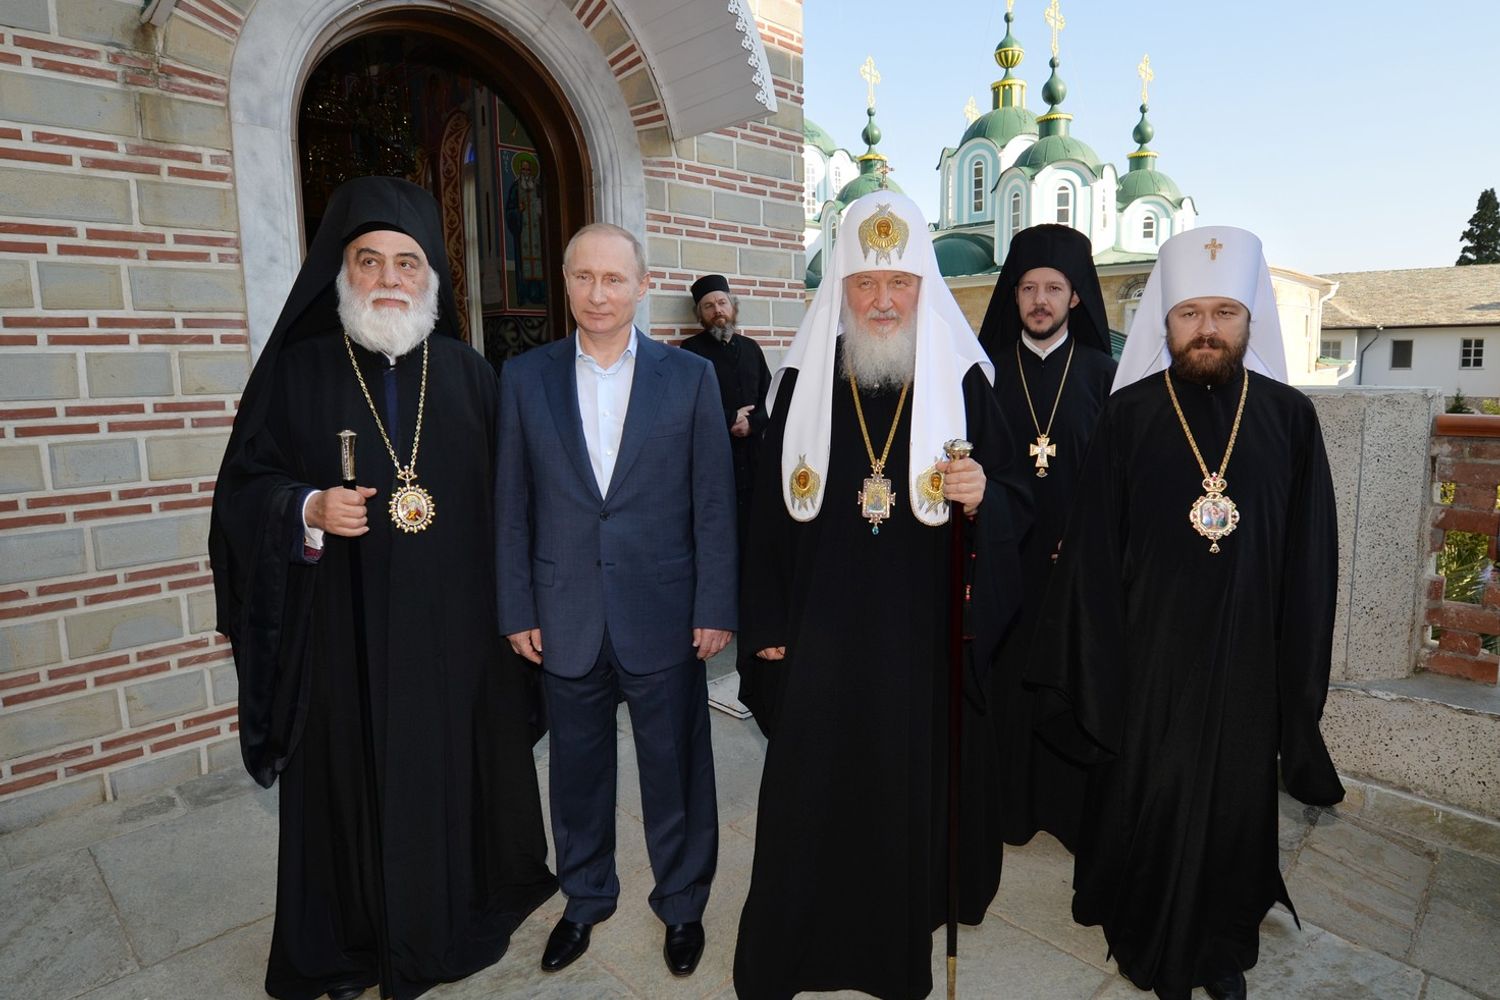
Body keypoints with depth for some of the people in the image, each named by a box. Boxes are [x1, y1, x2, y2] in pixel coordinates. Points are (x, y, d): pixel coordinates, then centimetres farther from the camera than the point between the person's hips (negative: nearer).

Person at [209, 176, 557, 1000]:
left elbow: (504, 499, 5)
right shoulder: (295, 370, 0)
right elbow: (243, 490, 3)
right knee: (355, 776, 11)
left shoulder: (469, 374, 4)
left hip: (455, 629, 1)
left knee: (453, 769, 12)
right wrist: (307, 510, -18)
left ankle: (457, 917, 37)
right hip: (345, 634, -1)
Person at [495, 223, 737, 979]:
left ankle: (682, 902, 38)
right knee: (577, 771, 17)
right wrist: (516, 610, 1)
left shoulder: (690, 376, -2)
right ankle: (585, 897, 42)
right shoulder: (524, 377, 2)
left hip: (664, 617, -1)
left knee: (675, 769, 13)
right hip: (566, 620, 2)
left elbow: (714, 502, -3)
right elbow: (512, 504, 3)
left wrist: (715, 607, -6)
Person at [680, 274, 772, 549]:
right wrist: (731, 419, -6)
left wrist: (752, 423, -7)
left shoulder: (750, 348, 15)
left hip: (751, 456, 4)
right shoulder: (692, 349, 1)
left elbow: (770, 398, 12)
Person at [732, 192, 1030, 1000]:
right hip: (822, 635, 1)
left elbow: (1014, 508, 1)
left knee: (913, 792, 12)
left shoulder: (963, 382, -2)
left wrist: (983, 499, -22)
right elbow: (768, 511, 2)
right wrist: (765, 626, 1)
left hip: (925, 636, 0)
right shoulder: (803, 381, 0)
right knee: (811, 793, 10)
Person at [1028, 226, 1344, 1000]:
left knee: (1236, 807, 16)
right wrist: (1099, 670, -8)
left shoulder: (1290, 417, -1)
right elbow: (1092, 552, -7)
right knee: (1146, 804, 12)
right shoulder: (1126, 416, -6)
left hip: (1245, 659, 2)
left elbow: (1310, 557, 2)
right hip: (1148, 655, -1)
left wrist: (1299, 673, 1)